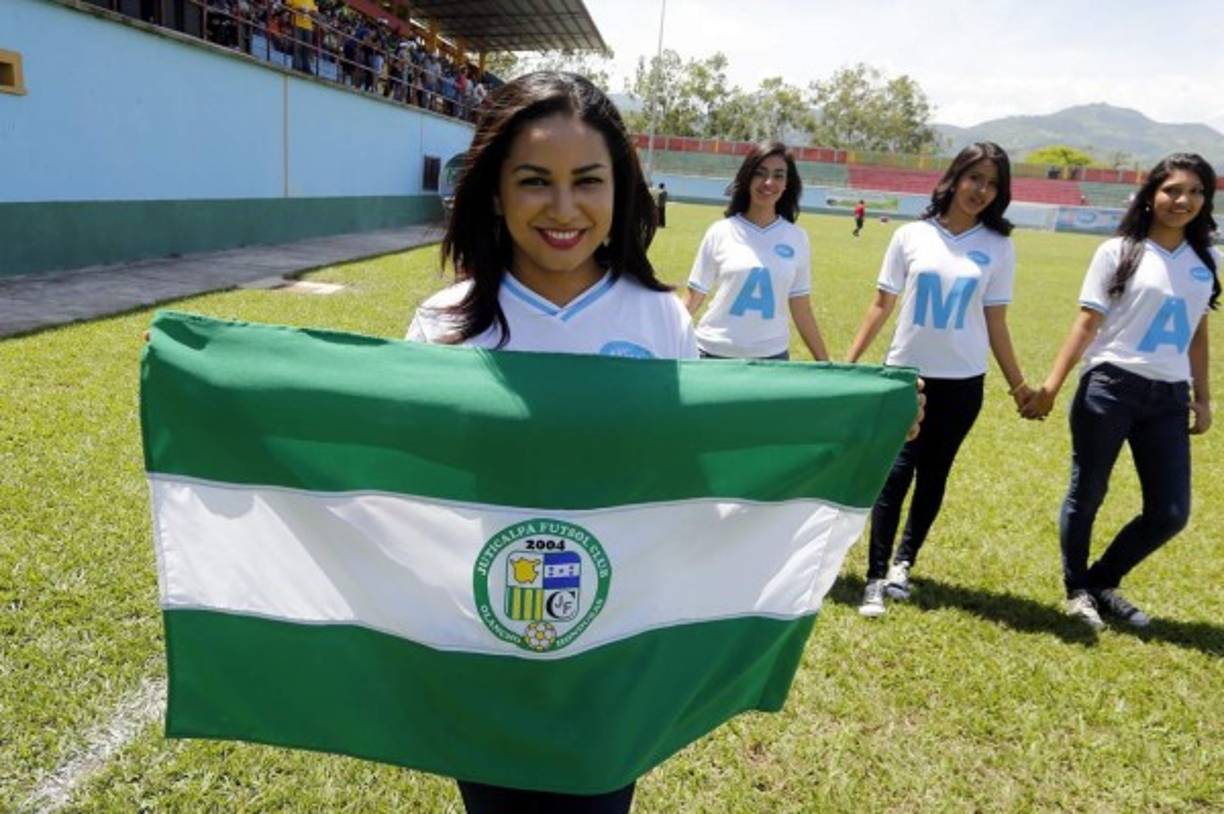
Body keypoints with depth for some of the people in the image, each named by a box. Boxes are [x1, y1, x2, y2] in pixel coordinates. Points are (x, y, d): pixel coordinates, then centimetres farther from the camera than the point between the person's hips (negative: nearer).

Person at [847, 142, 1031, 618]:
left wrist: (1018, 386, 5)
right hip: (906, 373, -1)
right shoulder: (912, 236, 0)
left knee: (932, 477, 10)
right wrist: (849, 363, -1)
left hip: (962, 381, 1)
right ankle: (876, 578, 3)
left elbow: (995, 323, 5)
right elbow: (881, 305, 3)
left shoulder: (998, 246, 2)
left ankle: (903, 563, 28)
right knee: (895, 474, -6)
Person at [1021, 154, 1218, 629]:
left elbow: (1197, 334, 16)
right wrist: (1050, 386, -12)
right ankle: (1077, 590, 25)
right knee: (1087, 494, 6)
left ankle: (1101, 582, 25)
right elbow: (1087, 323, -5)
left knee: (1171, 513, 4)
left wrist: (1203, 398, 14)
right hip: (1109, 388, -4)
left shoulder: (1207, 261, 10)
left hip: (1169, 398, 5)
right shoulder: (1119, 251, -3)